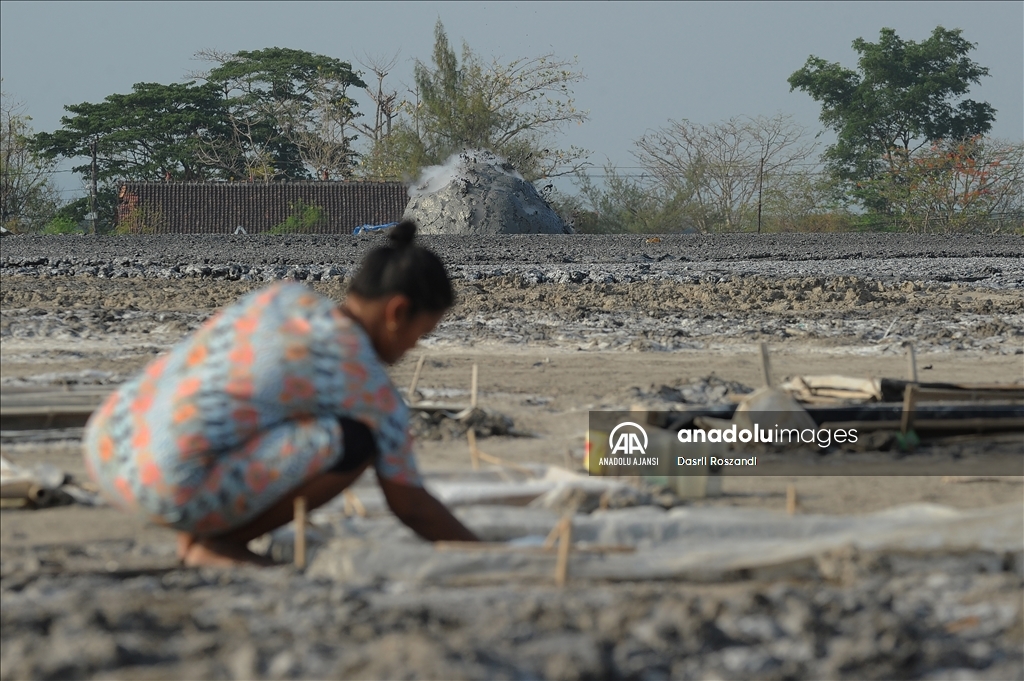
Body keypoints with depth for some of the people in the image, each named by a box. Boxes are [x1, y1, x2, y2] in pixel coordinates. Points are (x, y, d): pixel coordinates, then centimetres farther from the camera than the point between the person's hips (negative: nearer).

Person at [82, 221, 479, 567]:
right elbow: (412, 506, 7)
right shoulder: (369, 385, -2)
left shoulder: (287, 296, 17)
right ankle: (214, 543, 1)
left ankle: (196, 530, 17)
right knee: (354, 440, -3)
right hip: (171, 490, -8)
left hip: (106, 444, 8)